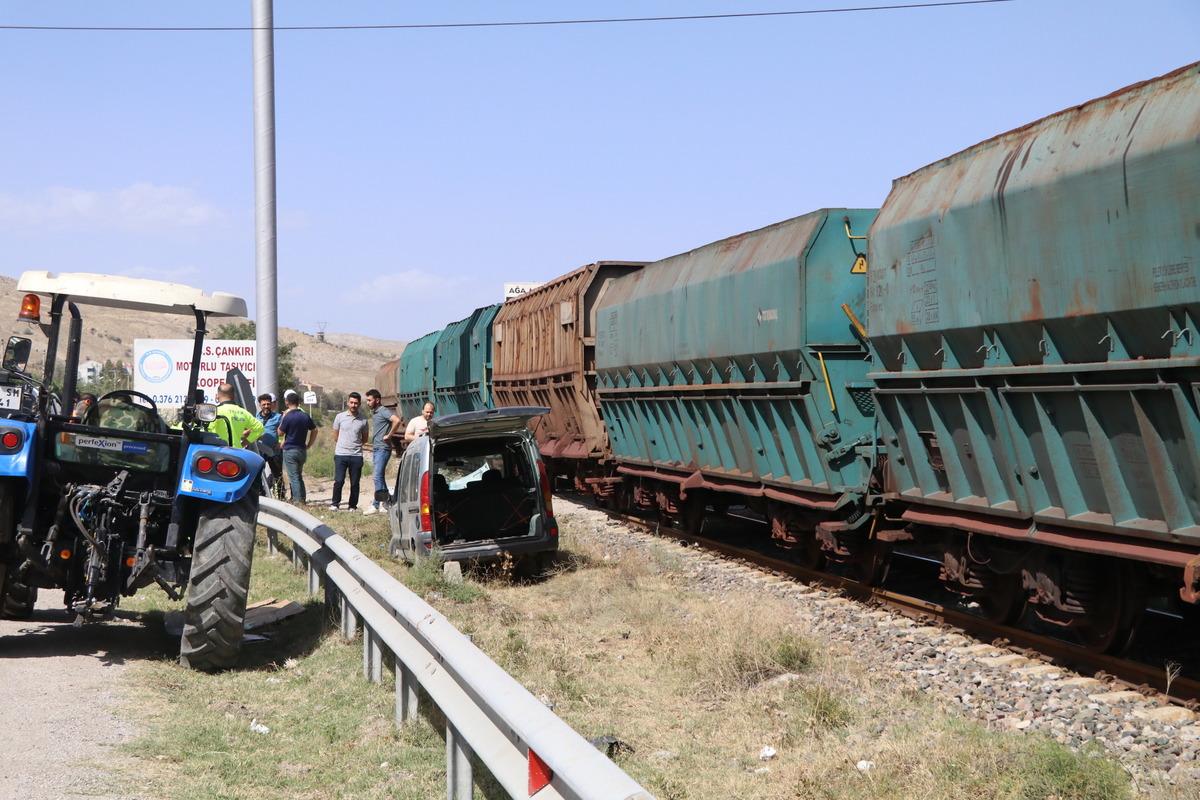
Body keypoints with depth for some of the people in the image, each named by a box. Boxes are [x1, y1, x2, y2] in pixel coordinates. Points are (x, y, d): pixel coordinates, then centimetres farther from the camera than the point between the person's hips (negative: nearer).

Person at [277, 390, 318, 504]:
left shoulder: (288, 417, -14)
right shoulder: (305, 416, 4)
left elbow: (280, 433, -4)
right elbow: (314, 430, 11)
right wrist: (308, 445, 15)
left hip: (290, 450, -6)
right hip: (302, 450, 6)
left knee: (294, 477, -4)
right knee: (299, 476, 17)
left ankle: (298, 501, -9)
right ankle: (303, 499, 17)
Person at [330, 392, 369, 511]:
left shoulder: (363, 420, 5)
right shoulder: (340, 417, 4)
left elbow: (365, 439, 17)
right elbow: (335, 437, 14)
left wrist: (355, 445, 9)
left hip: (356, 456, 1)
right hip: (341, 455, -1)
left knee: (355, 483, 4)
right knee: (339, 481, -7)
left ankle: (353, 506, 15)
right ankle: (334, 503, 9)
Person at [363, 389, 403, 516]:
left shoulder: (384, 411, -13)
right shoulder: (374, 412, 16)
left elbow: (397, 421, -29)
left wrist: (389, 436, -21)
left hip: (383, 449, -10)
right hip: (375, 448, 10)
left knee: (378, 476, -12)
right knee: (379, 476, 12)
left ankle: (376, 505, -12)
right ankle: (385, 501, 19)